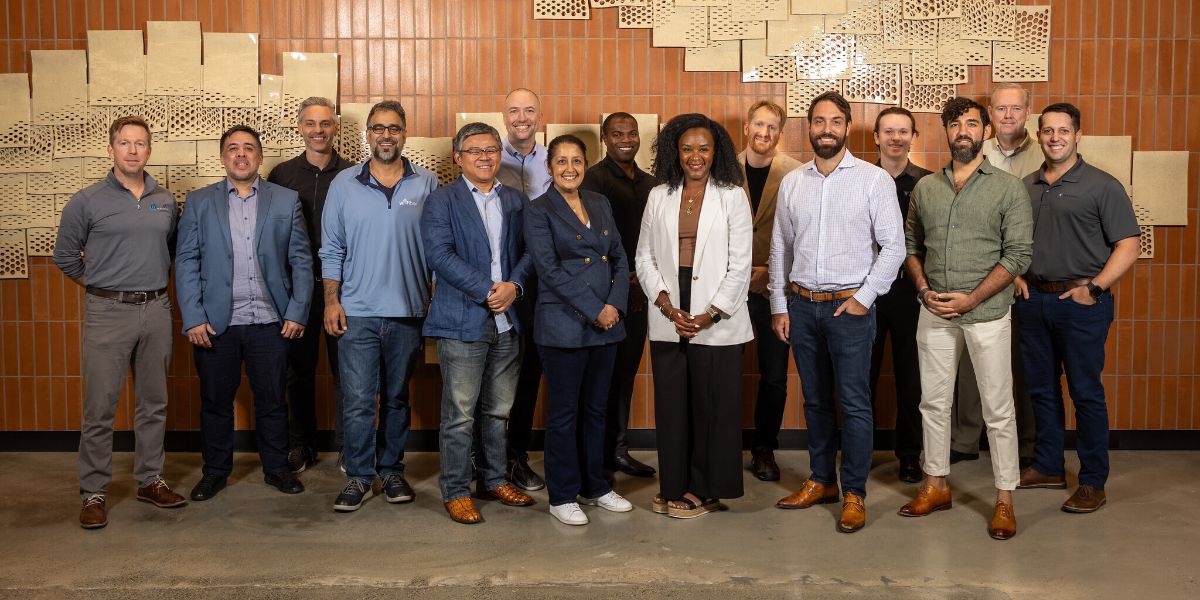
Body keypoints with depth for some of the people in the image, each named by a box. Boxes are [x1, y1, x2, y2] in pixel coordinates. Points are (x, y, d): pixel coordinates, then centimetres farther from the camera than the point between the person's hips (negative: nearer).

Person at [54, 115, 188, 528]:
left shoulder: (166, 201, 7)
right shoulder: (87, 201, -3)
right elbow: (65, 255, 7)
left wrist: (152, 281, 13)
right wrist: (99, 285, 9)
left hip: (157, 311, 4)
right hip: (108, 313, -3)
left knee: (153, 403, 11)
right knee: (100, 408, -1)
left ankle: (150, 480, 23)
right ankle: (93, 492, 10)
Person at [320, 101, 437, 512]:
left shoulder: (426, 184, 2)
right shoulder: (344, 184, 4)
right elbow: (331, 249, 5)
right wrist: (331, 300, -1)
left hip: (408, 310, 1)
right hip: (357, 311, 0)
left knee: (397, 398, 12)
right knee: (357, 400, -1)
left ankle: (391, 470, 25)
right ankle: (358, 476, 11)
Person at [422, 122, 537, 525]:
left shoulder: (515, 200, 14)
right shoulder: (442, 200, -1)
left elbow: (529, 250, 10)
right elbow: (439, 254, -12)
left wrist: (514, 285, -10)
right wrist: (487, 291, -16)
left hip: (507, 321, 5)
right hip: (462, 321, -5)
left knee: (497, 410, 14)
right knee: (460, 414, -1)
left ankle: (494, 480, 27)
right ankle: (455, 491, 10)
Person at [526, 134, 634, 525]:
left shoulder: (600, 204, 13)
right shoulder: (539, 211, -5)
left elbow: (620, 259, 10)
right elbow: (551, 270, -13)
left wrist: (615, 305, -5)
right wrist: (594, 310, -15)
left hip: (606, 322, 6)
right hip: (564, 326, -5)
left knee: (596, 409, 14)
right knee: (564, 412, 3)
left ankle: (594, 486, 27)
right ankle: (562, 496, 15)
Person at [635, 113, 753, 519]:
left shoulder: (732, 197, 1)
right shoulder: (659, 197, 9)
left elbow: (740, 265, -3)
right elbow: (644, 257, 7)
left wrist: (712, 314, -10)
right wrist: (667, 306, -6)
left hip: (717, 322, -2)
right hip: (669, 321, 3)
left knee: (714, 406, 4)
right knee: (671, 406, 7)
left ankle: (705, 489, 16)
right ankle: (673, 487, 19)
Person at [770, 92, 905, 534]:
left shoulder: (873, 179, -3)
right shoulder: (792, 183, 9)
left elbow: (893, 245, -5)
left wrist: (864, 297, -10)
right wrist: (779, 306, 9)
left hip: (850, 305, -4)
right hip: (801, 304, 4)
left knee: (854, 404, -2)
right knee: (816, 400, 13)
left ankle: (854, 494, 8)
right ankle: (822, 481, 26)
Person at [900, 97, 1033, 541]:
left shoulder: (1008, 188, -3)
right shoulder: (925, 188, 9)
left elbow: (1018, 254, -8)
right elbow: (911, 244, 12)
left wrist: (970, 299, -14)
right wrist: (924, 290, -5)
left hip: (986, 313, -3)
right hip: (934, 313, 4)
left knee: (998, 409, 1)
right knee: (934, 403, 11)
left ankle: (1005, 500, 12)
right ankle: (935, 486, 25)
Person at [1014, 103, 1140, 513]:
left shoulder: (1102, 186, -5)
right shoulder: (1026, 186, 10)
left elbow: (1129, 245, -9)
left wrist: (1094, 287, -16)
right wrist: (1016, 275, 5)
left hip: (1080, 302, -5)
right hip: (1033, 299, 5)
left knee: (1086, 392, 0)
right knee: (1041, 388, 13)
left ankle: (1093, 482, 10)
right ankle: (1048, 467, 26)